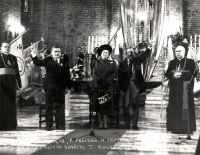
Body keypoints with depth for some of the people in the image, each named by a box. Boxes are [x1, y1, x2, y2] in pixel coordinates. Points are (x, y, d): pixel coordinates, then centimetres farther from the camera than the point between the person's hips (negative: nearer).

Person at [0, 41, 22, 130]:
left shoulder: (13, 58, 15)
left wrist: (19, 84, 10)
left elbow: (17, 71, 15)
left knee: (11, 103, 5)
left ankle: (10, 124, 10)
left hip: (11, 82, 4)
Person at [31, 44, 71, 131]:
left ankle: (60, 126, 13)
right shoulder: (48, 60, 2)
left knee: (60, 107, 5)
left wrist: (67, 87, 2)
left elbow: (67, 75, 6)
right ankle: (49, 126, 13)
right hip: (49, 87, -1)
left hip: (60, 87, 1)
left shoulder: (64, 61, 5)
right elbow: (38, 63, -12)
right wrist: (34, 55, -30)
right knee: (49, 107, 5)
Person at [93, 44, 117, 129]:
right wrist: (100, 81, -14)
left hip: (108, 87, 0)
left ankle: (105, 123, -2)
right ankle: (100, 123, 2)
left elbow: (114, 74, 0)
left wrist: (106, 81, -13)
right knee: (98, 104, -3)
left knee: (106, 104, -6)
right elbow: (95, 74, 2)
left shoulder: (112, 63, 10)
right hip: (98, 87, 0)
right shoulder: (96, 62, 10)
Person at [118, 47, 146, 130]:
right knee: (126, 105, 0)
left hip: (135, 85, 0)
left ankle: (134, 124, 2)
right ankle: (127, 124, 7)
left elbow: (140, 75, 8)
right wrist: (121, 88, -2)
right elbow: (120, 76, 5)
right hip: (126, 85, 0)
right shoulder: (122, 63, 9)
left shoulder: (137, 62, 9)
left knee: (135, 105, -1)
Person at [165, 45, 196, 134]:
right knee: (174, 107, 1)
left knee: (186, 107, -5)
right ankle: (175, 127, 8)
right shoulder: (172, 62, 13)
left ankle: (186, 127, 1)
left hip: (186, 89, -3)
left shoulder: (190, 62, 1)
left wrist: (181, 74, -20)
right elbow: (167, 74, 6)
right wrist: (174, 75, -15)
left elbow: (192, 74, -9)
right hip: (174, 89, 3)